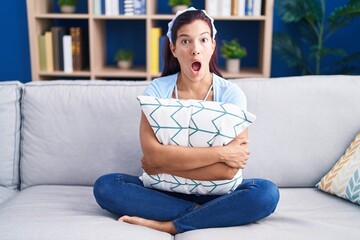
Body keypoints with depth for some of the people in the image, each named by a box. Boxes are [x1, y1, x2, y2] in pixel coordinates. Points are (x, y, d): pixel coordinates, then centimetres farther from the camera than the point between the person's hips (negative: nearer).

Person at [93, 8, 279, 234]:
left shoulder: (231, 94, -10)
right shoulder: (157, 89, -7)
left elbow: (228, 169, -19)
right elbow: (152, 154, -22)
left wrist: (163, 166, -17)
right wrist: (220, 152, -24)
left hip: (216, 192, -1)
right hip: (167, 190, 1)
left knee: (267, 193, -29)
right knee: (105, 186, -22)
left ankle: (167, 225, -22)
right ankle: (203, 213, -19)